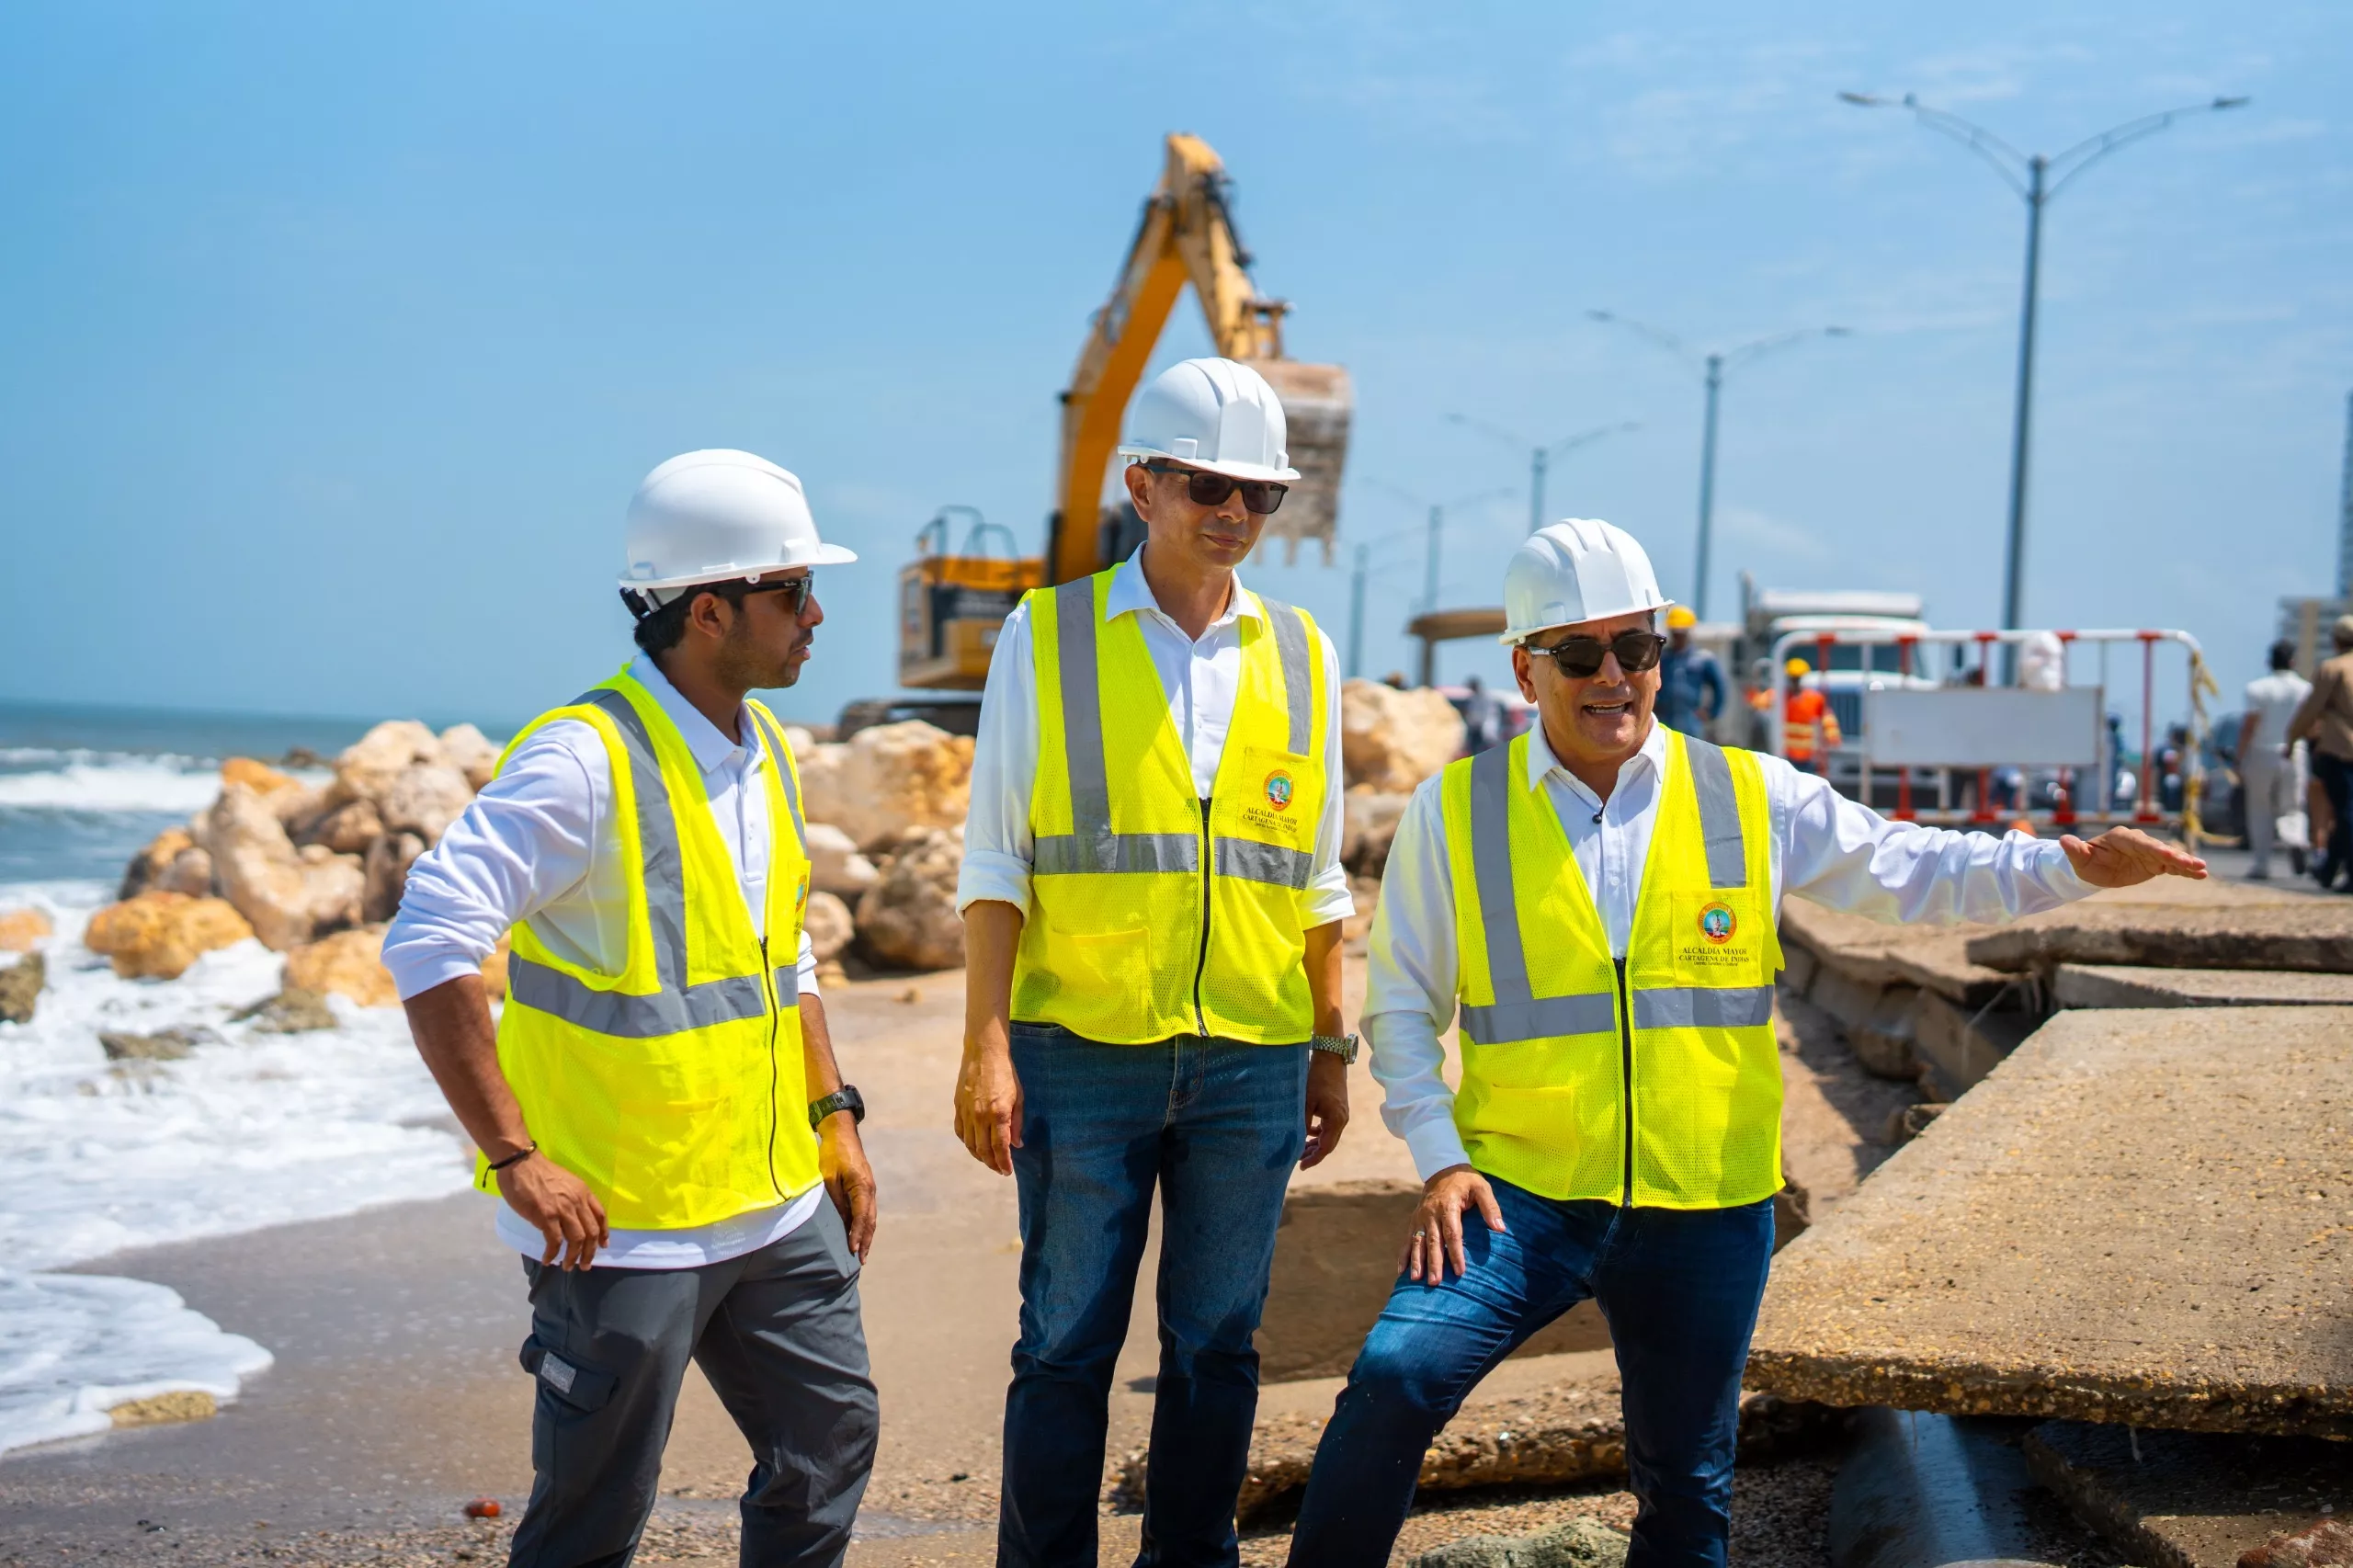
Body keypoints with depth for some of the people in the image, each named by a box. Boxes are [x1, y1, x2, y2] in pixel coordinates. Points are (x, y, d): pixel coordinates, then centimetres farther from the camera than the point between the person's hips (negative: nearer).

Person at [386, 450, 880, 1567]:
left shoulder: (762, 752, 9)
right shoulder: (587, 759, -19)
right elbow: (430, 943, -26)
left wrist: (833, 1120, 16)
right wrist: (516, 1157, -26)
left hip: (779, 1204, 8)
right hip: (620, 1222, -8)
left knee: (830, 1444, 15)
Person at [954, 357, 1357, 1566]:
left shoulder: (1298, 657, 10)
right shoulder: (1047, 638, 1)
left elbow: (1317, 882, 15)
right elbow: (994, 862, -2)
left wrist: (1331, 1047, 13)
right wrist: (986, 1047, -9)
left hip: (1251, 1061, 3)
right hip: (1081, 1055, -3)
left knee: (1217, 1344, 9)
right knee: (1067, 1343, 2)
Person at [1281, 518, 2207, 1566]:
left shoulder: (1751, 798, 4)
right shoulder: (1454, 812, 1)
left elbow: (1910, 870, 8)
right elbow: (1403, 1005, 6)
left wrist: (2073, 866, -6)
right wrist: (1439, 1160, -6)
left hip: (1704, 1206, 2)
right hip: (1520, 1191, -2)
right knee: (1393, 1378, -22)